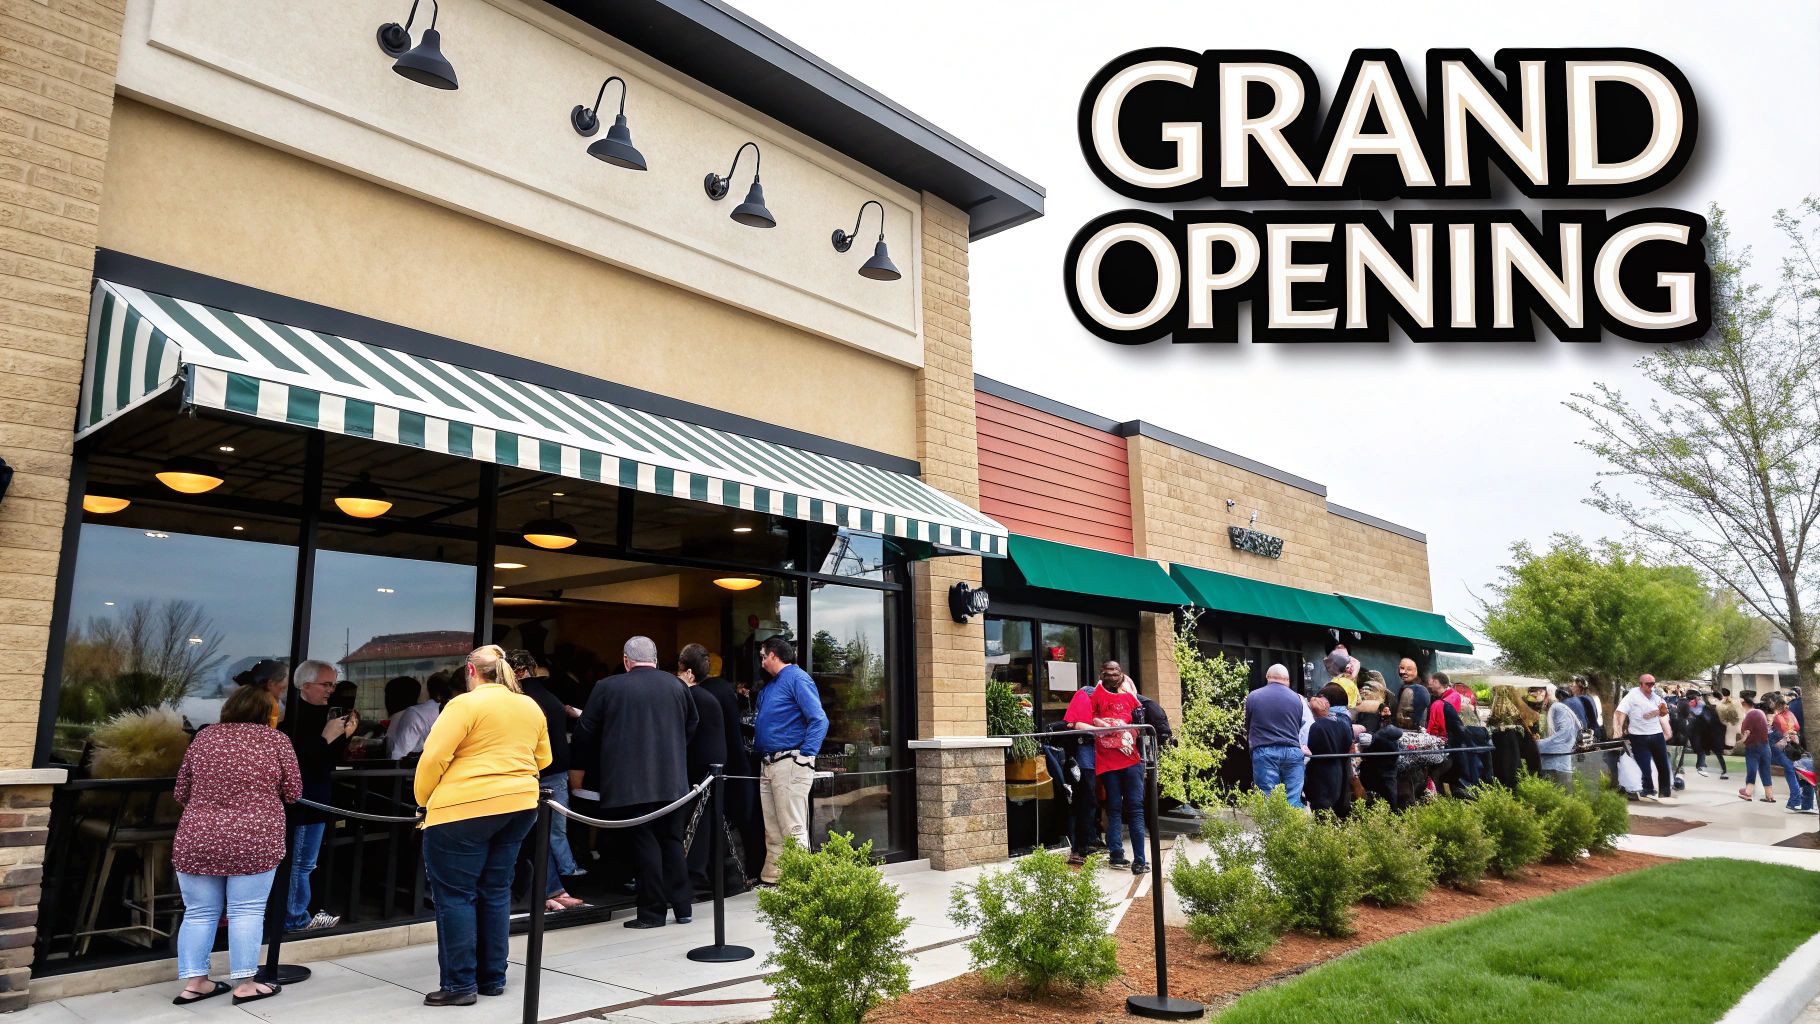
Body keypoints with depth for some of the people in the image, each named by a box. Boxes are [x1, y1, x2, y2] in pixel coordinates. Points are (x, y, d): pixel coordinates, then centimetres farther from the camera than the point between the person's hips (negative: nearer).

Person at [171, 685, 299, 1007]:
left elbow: (181, 793, 16)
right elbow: (293, 793, 2)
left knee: (199, 913, 13)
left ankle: (193, 982, 15)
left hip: (196, 840, 4)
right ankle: (244, 983, 7)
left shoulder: (204, 737, 11)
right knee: (246, 912, 3)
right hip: (254, 842, -4)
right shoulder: (276, 740, -1)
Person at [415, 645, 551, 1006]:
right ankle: (493, 978, 20)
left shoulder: (466, 704, -9)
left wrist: (424, 799, 2)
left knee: (455, 894, 3)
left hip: (464, 810, -6)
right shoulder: (531, 706, 10)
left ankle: (459, 984, 5)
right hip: (519, 805, 7)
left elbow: (434, 757, -12)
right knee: (495, 891, 15)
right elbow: (543, 759, 18)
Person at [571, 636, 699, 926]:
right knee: (671, 841, 14)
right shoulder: (677, 685, 7)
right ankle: (683, 906, 16)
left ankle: (653, 911, 4)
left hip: (630, 783, -4)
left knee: (644, 844, 2)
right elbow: (693, 725, 18)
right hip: (672, 781, 4)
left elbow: (585, 732, 3)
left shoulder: (607, 687, -4)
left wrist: (576, 769, 17)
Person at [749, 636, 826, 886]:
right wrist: (756, 748, 14)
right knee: (772, 831, 14)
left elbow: (819, 720, -16)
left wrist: (805, 755, -20)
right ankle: (770, 879, 21)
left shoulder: (797, 678, -8)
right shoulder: (770, 686, 20)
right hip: (768, 765, 9)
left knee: (793, 830, -8)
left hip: (790, 763, -9)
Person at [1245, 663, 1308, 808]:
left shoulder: (1253, 696, 5)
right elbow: (1299, 728, 18)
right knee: (1294, 799, 0)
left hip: (1264, 751, -2)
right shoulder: (1297, 698, 9)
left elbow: (1247, 727, 15)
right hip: (1292, 751, 2)